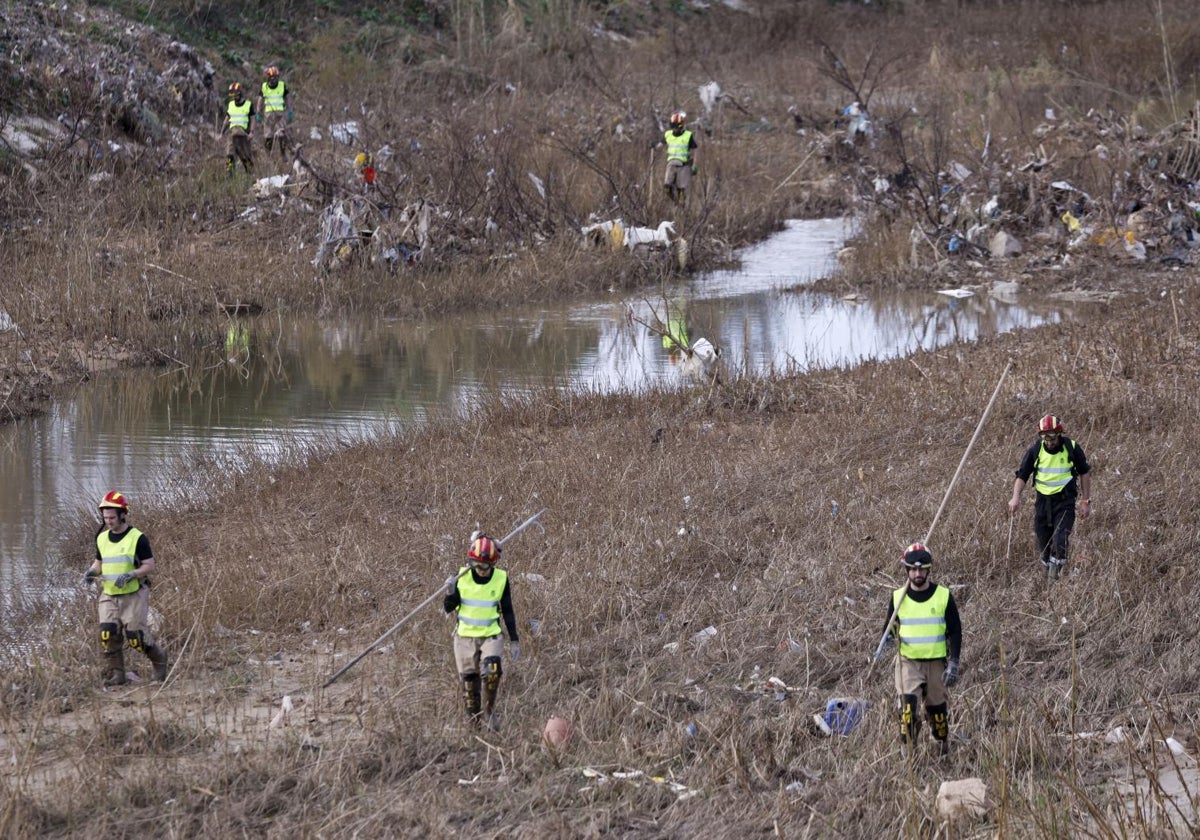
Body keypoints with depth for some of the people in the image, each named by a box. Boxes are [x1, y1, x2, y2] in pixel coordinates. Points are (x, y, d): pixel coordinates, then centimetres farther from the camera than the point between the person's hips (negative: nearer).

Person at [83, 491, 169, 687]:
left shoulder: (137, 538, -9)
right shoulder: (102, 539, 9)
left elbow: (149, 565, -8)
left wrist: (131, 575, -24)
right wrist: (91, 571, -1)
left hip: (133, 595, -5)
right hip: (109, 595, 5)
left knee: (135, 636, -5)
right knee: (108, 635, -8)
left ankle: (158, 657, 23)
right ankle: (114, 674, 1)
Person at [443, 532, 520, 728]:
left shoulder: (501, 579, -4)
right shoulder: (462, 577, -6)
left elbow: (508, 611, 6)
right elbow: (448, 608, -1)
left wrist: (514, 640, 5)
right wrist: (450, 593, -22)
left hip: (491, 636, -1)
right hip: (465, 636, 1)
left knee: (493, 669, -24)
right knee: (469, 681, 2)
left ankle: (489, 710, -3)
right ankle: (473, 720, 17)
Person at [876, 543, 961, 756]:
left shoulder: (943, 596, -1)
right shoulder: (898, 597, 3)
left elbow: (955, 632, 2)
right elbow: (889, 627, 14)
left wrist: (953, 664, -6)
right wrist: (887, 637, -11)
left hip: (936, 662, 0)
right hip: (908, 661, 0)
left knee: (936, 707, 7)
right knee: (907, 703, -19)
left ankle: (943, 746, 28)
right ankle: (908, 750, -15)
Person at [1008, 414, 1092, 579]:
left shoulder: (1072, 448, -7)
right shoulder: (1035, 451, -3)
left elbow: (1084, 473, 5)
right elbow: (1022, 475, 1)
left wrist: (1085, 501, 4)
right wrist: (1016, 497, -16)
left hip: (1065, 502, -3)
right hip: (1043, 501, 3)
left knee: (1060, 541, -19)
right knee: (1044, 544, 8)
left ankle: (1055, 575, -5)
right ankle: (1047, 575, 27)